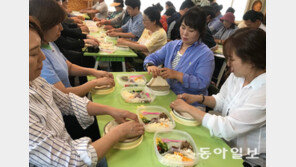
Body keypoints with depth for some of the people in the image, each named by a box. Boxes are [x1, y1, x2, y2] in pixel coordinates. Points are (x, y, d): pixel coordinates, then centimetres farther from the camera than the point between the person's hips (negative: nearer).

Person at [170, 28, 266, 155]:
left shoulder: (262, 92, -28)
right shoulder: (237, 75, -3)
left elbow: (226, 129, -31)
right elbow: (221, 100, 11)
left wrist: (188, 108, -24)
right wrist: (198, 98, -7)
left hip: (244, 157, -6)